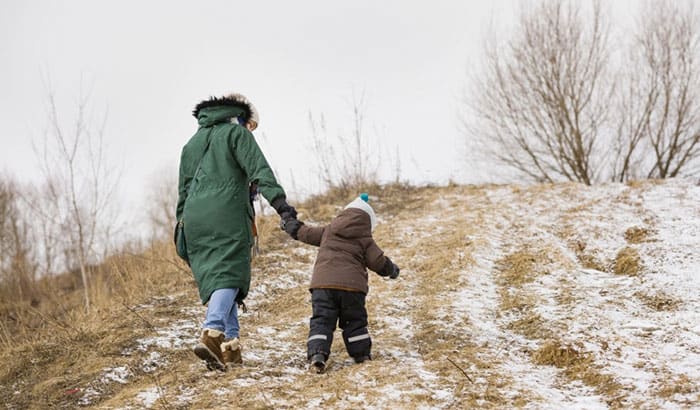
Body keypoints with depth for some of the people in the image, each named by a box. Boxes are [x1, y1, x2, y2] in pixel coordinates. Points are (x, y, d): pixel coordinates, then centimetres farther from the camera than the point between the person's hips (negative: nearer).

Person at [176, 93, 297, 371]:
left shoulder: (191, 143, 29)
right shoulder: (237, 133, 8)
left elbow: (183, 191, 28)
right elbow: (259, 170, -8)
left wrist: (182, 224, 30)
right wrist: (279, 201, -18)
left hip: (193, 218, 6)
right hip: (227, 216, -6)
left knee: (213, 277, 6)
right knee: (228, 275, -12)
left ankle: (230, 345, -1)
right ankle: (212, 332, -33)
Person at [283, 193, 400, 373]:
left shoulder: (327, 231, 17)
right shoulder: (365, 239, 9)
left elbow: (305, 233, 26)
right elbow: (379, 262, 7)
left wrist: (289, 223, 44)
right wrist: (392, 270, 28)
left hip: (322, 283, 1)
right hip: (351, 285, -1)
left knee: (321, 320, -1)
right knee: (354, 321, 16)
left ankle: (317, 354, -19)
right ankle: (362, 354, 22)